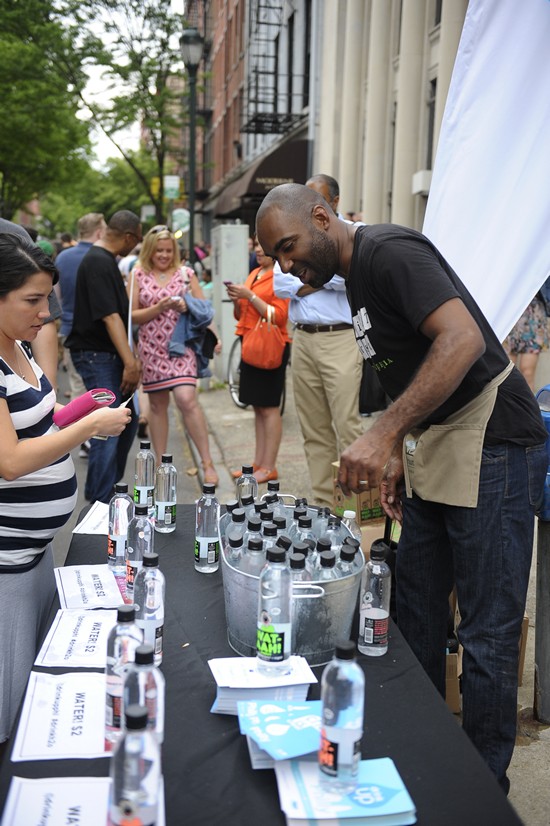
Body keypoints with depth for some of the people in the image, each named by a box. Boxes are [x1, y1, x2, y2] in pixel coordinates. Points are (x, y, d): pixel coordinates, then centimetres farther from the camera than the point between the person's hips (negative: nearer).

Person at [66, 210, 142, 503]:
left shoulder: (105, 260, 15)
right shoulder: (98, 262, -17)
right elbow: (110, 316, -24)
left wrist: (131, 358, 22)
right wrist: (130, 361, -26)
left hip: (111, 355, 10)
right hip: (96, 357, -10)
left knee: (128, 419, 16)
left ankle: (112, 485, 31)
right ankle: (100, 501, 1)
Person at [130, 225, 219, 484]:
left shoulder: (186, 273, 6)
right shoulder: (138, 275, 5)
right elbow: (131, 315, 2)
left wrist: (187, 307, -13)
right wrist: (158, 307, -13)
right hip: (151, 348, 2)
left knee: (186, 398, -18)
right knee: (157, 404, 9)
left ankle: (207, 463, -11)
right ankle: (160, 463, 21)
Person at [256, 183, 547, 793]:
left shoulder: (390, 251, -14)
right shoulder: (357, 276, 15)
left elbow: (462, 339, -29)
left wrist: (383, 433, -33)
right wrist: (396, 453, 10)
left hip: (491, 447, -10)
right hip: (434, 450, 10)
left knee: (487, 633, -1)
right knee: (415, 621, 16)